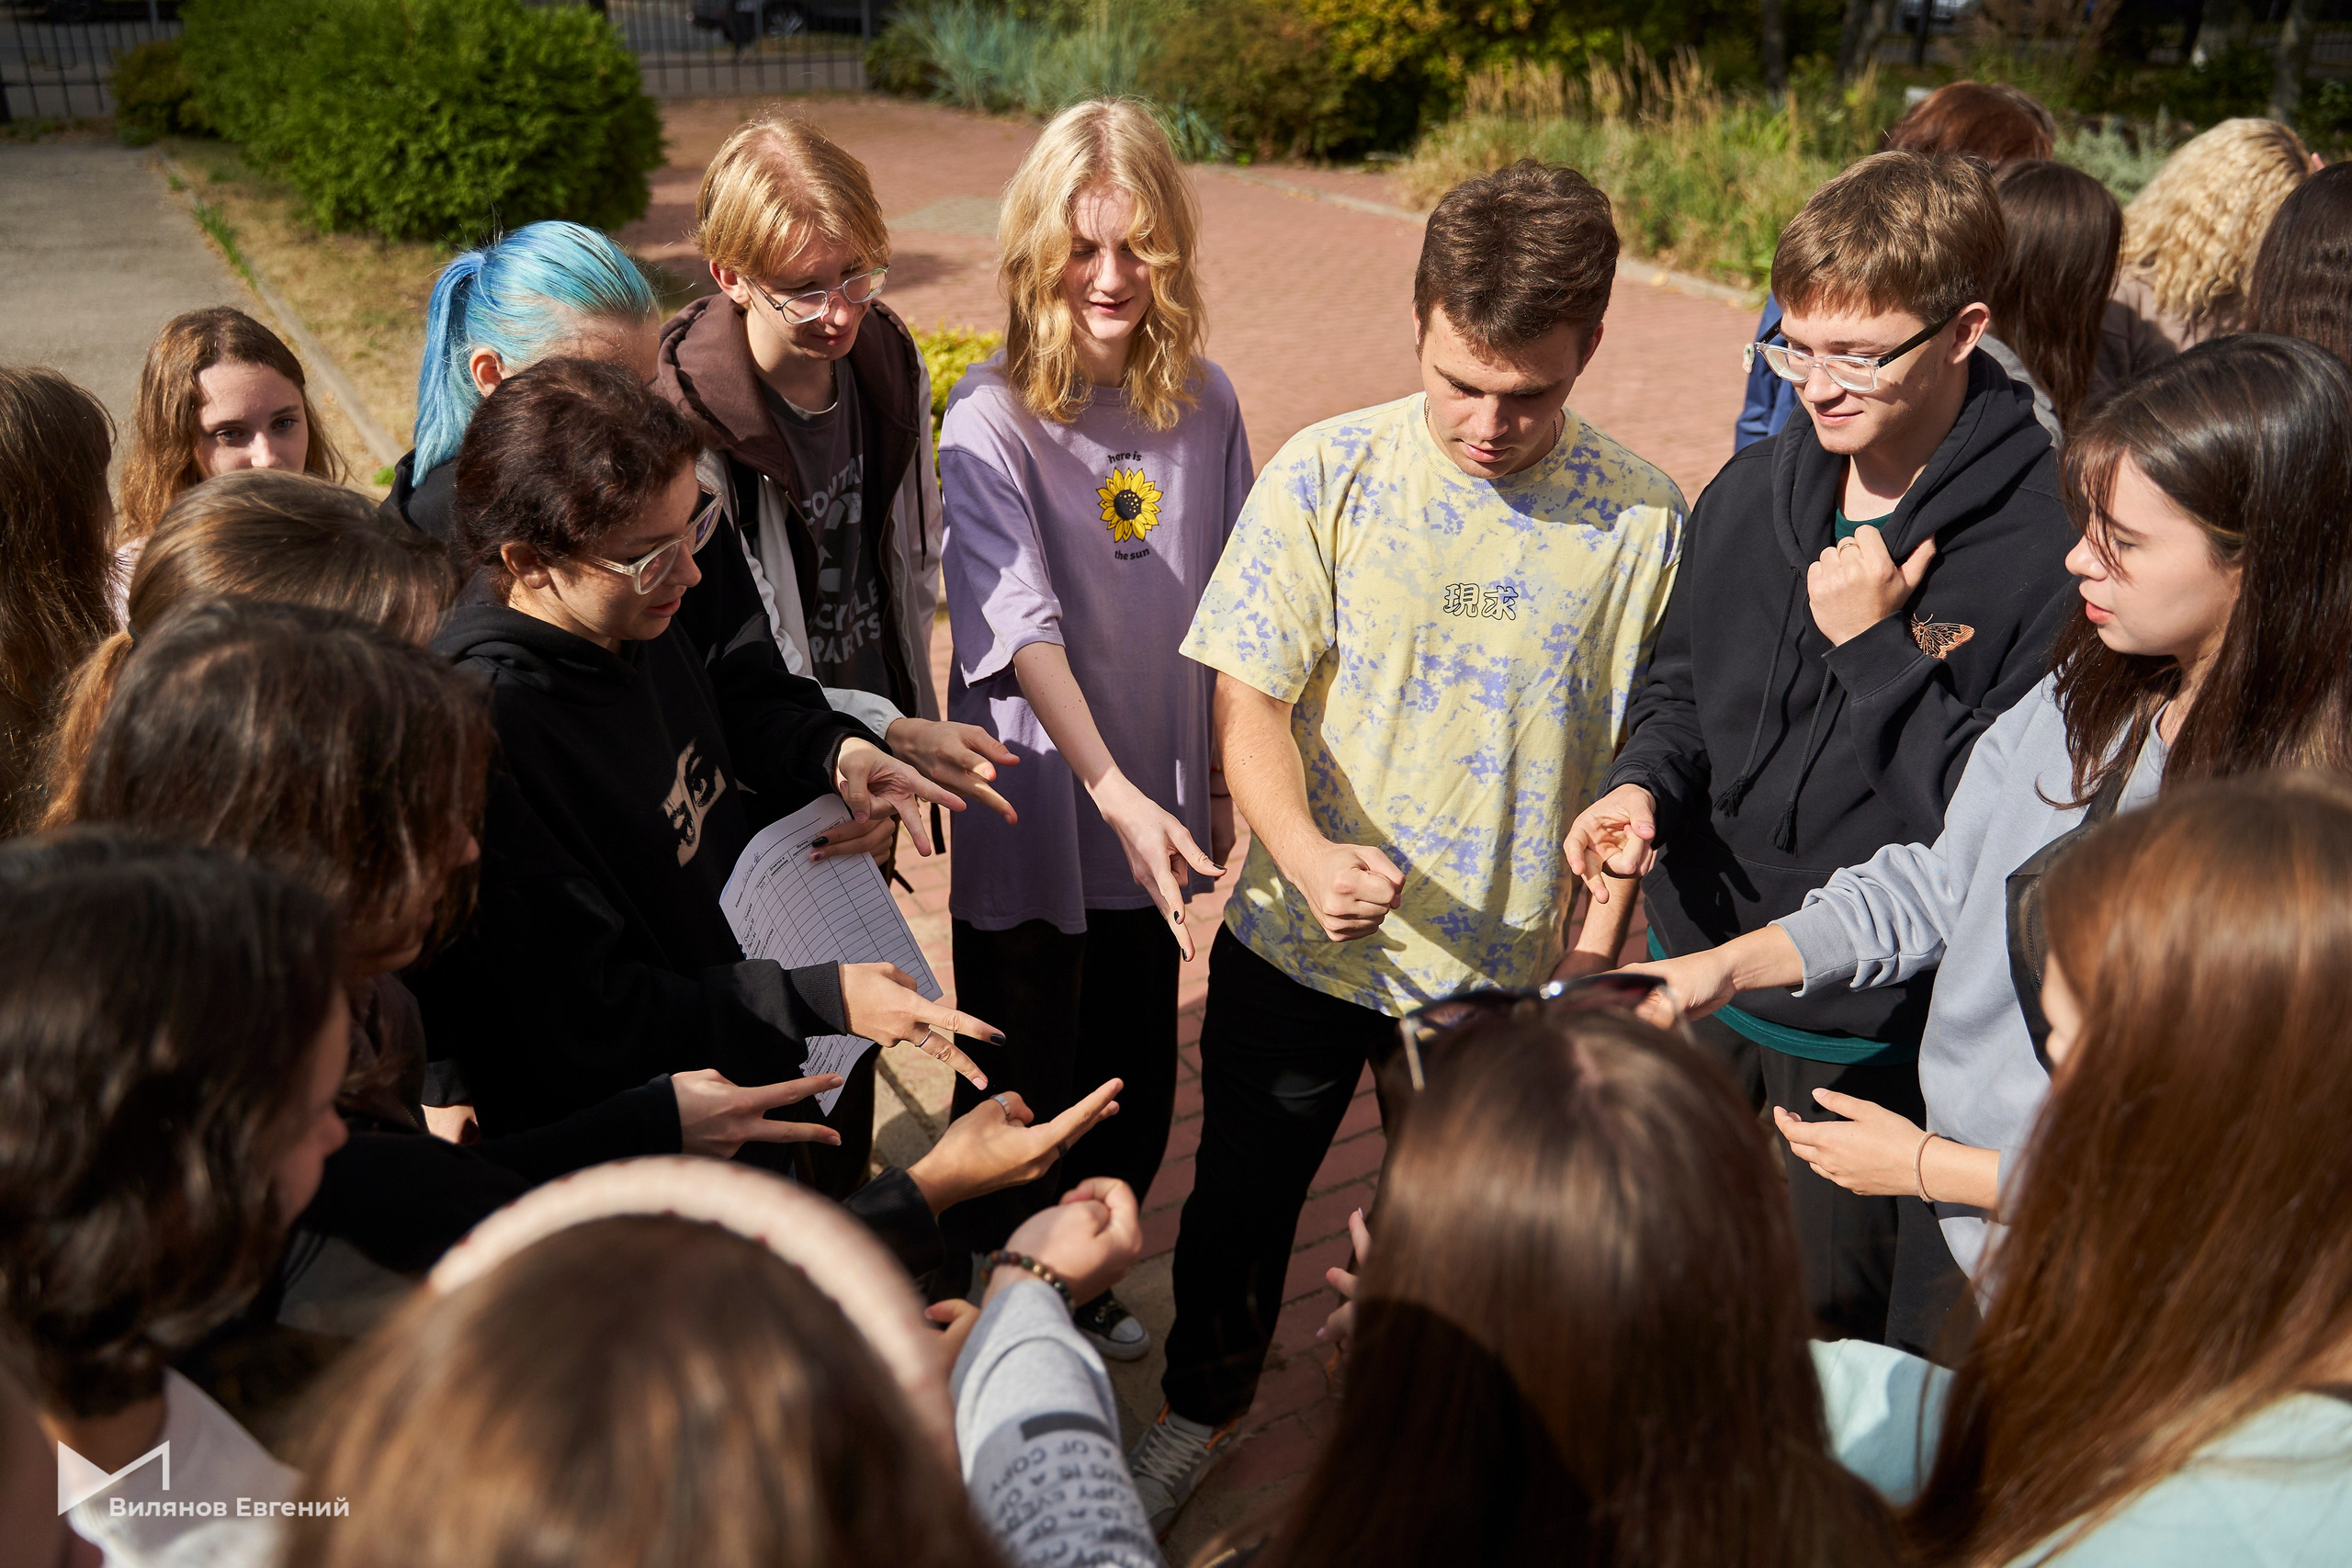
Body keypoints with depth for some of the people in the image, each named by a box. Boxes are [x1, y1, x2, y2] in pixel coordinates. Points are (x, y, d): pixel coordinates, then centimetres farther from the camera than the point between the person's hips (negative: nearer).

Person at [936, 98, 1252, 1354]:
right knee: (1023, 1089, 9)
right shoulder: (993, 415, -15)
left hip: (1156, 799, 4)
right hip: (1031, 795, -4)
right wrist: (1114, 790, -36)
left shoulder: (1204, 405, -1)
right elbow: (1018, 625, -26)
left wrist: (1215, 783, 11)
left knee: (1134, 1080, 18)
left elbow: (1220, 612, 7)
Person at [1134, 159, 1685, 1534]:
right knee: (1241, 1202, 19)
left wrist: (1593, 958, -2)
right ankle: (1204, 1407, 49)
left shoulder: (1643, 518, -9)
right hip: (1299, 945, 1)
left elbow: (1636, 767, -1)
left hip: (1506, 968, 0)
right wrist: (1305, 852, -28)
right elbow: (1252, 701, -10)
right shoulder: (1328, 474, -11)